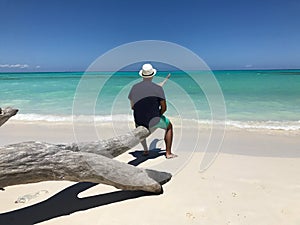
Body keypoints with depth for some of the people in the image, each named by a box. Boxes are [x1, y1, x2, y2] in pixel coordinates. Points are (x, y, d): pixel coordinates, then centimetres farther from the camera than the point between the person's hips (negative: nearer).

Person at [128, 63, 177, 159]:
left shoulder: (134, 87, 0)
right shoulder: (158, 88, -13)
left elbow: (132, 107, 9)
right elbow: (164, 108, -10)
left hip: (139, 121, 4)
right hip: (154, 122, -3)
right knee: (169, 126, 27)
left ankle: (145, 150, 42)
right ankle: (168, 153, 25)